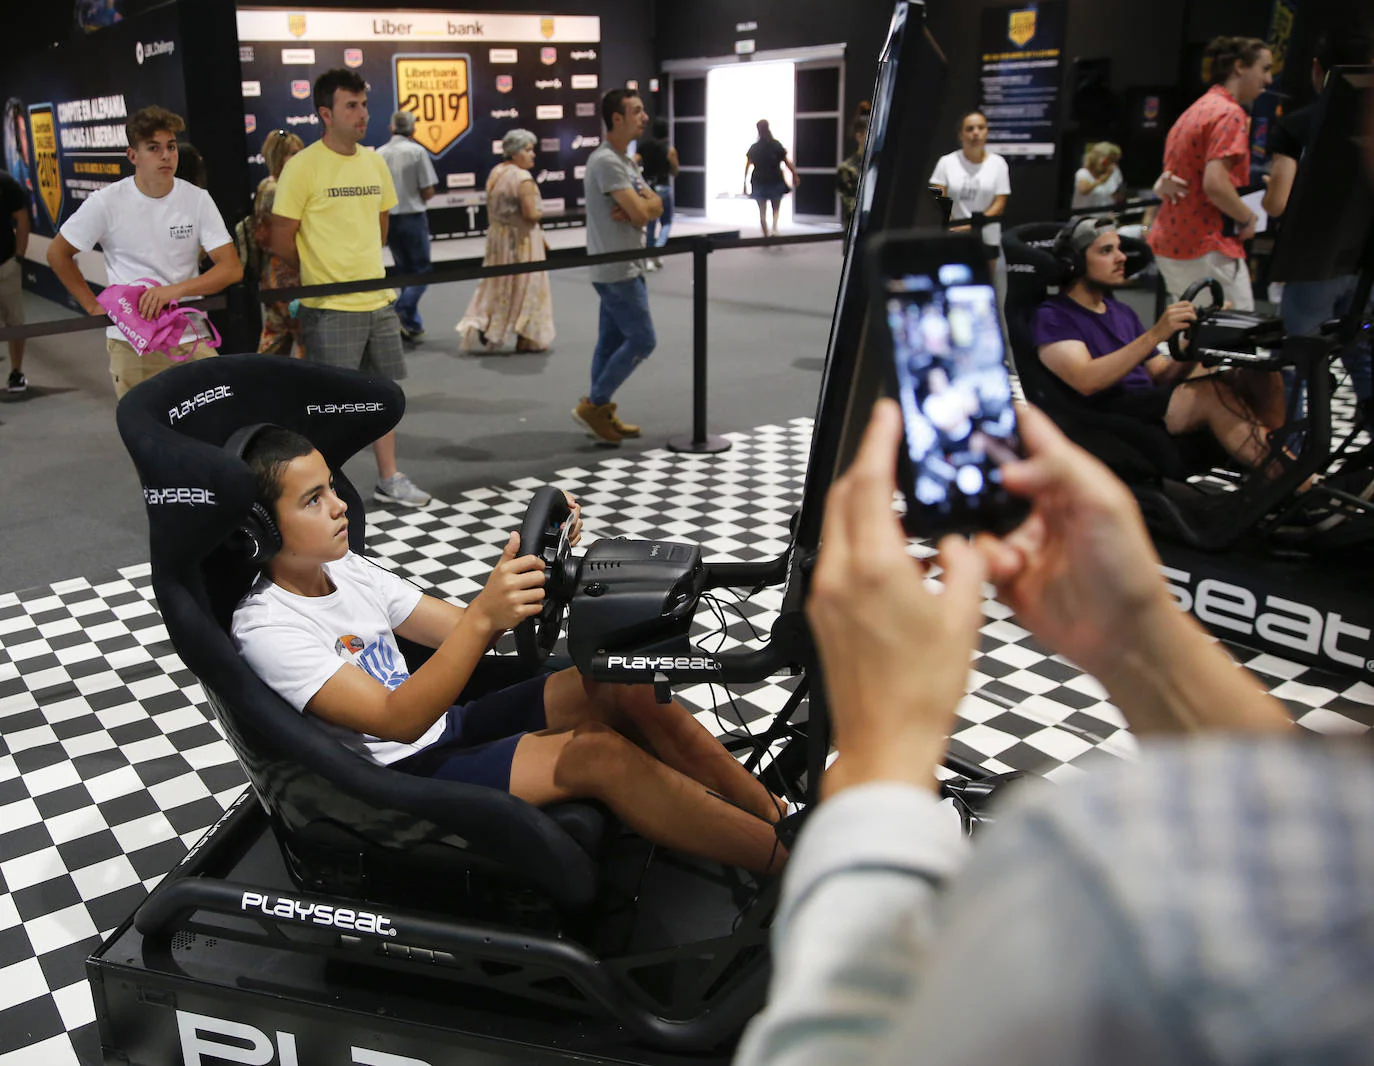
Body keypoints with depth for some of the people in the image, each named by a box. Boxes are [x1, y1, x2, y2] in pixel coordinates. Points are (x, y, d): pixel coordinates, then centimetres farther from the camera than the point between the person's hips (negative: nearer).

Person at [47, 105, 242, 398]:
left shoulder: (197, 200, 0)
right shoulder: (107, 203, -2)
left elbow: (232, 269, -7)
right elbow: (57, 254, 10)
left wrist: (175, 289, -20)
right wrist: (94, 307, 2)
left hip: (190, 338, 1)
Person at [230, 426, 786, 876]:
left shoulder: (345, 569, 8)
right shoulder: (266, 627, -17)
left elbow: (459, 629, 9)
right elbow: (396, 720, -27)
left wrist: (533, 560, -8)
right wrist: (484, 616, -40)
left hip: (442, 728, 8)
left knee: (621, 685, -12)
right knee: (599, 754, -26)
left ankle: (777, 812, -5)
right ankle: (793, 859, -18)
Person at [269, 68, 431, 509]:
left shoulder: (374, 163, 8)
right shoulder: (302, 167, -11)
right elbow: (281, 242, -9)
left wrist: (361, 267, 13)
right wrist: (323, 271, 3)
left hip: (378, 300, 6)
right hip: (330, 308, -6)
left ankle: (388, 479, 25)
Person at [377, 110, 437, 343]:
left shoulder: (379, 153, 3)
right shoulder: (417, 151, -9)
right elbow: (428, 192, -11)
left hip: (389, 219, 5)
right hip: (413, 217, -5)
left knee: (404, 271, 15)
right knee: (422, 270, 3)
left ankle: (413, 324, 16)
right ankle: (402, 311, -19)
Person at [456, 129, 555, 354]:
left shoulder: (495, 173, 7)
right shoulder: (523, 178, -18)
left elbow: (493, 208, 13)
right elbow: (531, 214, -24)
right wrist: (539, 213, -2)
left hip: (498, 236, 8)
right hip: (521, 240, -7)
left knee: (498, 284, 18)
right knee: (525, 286, 2)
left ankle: (483, 324, 11)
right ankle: (527, 339, 9)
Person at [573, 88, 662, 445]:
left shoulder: (624, 160, 16)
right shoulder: (606, 162, -17)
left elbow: (656, 206, 10)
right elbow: (641, 212, -23)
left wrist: (639, 205, -11)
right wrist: (644, 201, 0)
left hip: (625, 267, 10)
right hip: (616, 270, -10)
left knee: (613, 340, 12)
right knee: (642, 340, -7)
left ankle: (600, 414, 18)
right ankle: (593, 405, 0)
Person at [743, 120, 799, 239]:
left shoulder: (754, 148, -2)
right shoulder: (777, 145, -5)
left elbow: (747, 166, -2)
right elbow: (787, 162, -5)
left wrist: (745, 183, 3)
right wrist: (795, 175, 2)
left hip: (759, 183, 0)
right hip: (776, 181, 0)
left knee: (762, 211, 10)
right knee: (776, 208, 15)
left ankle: (766, 235, 8)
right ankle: (774, 228, -11)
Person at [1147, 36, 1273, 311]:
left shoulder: (1194, 111, 17)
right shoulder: (1230, 113, -12)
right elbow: (1215, 184, -22)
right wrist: (1248, 218, -9)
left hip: (1170, 243, 10)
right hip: (1207, 248, -10)